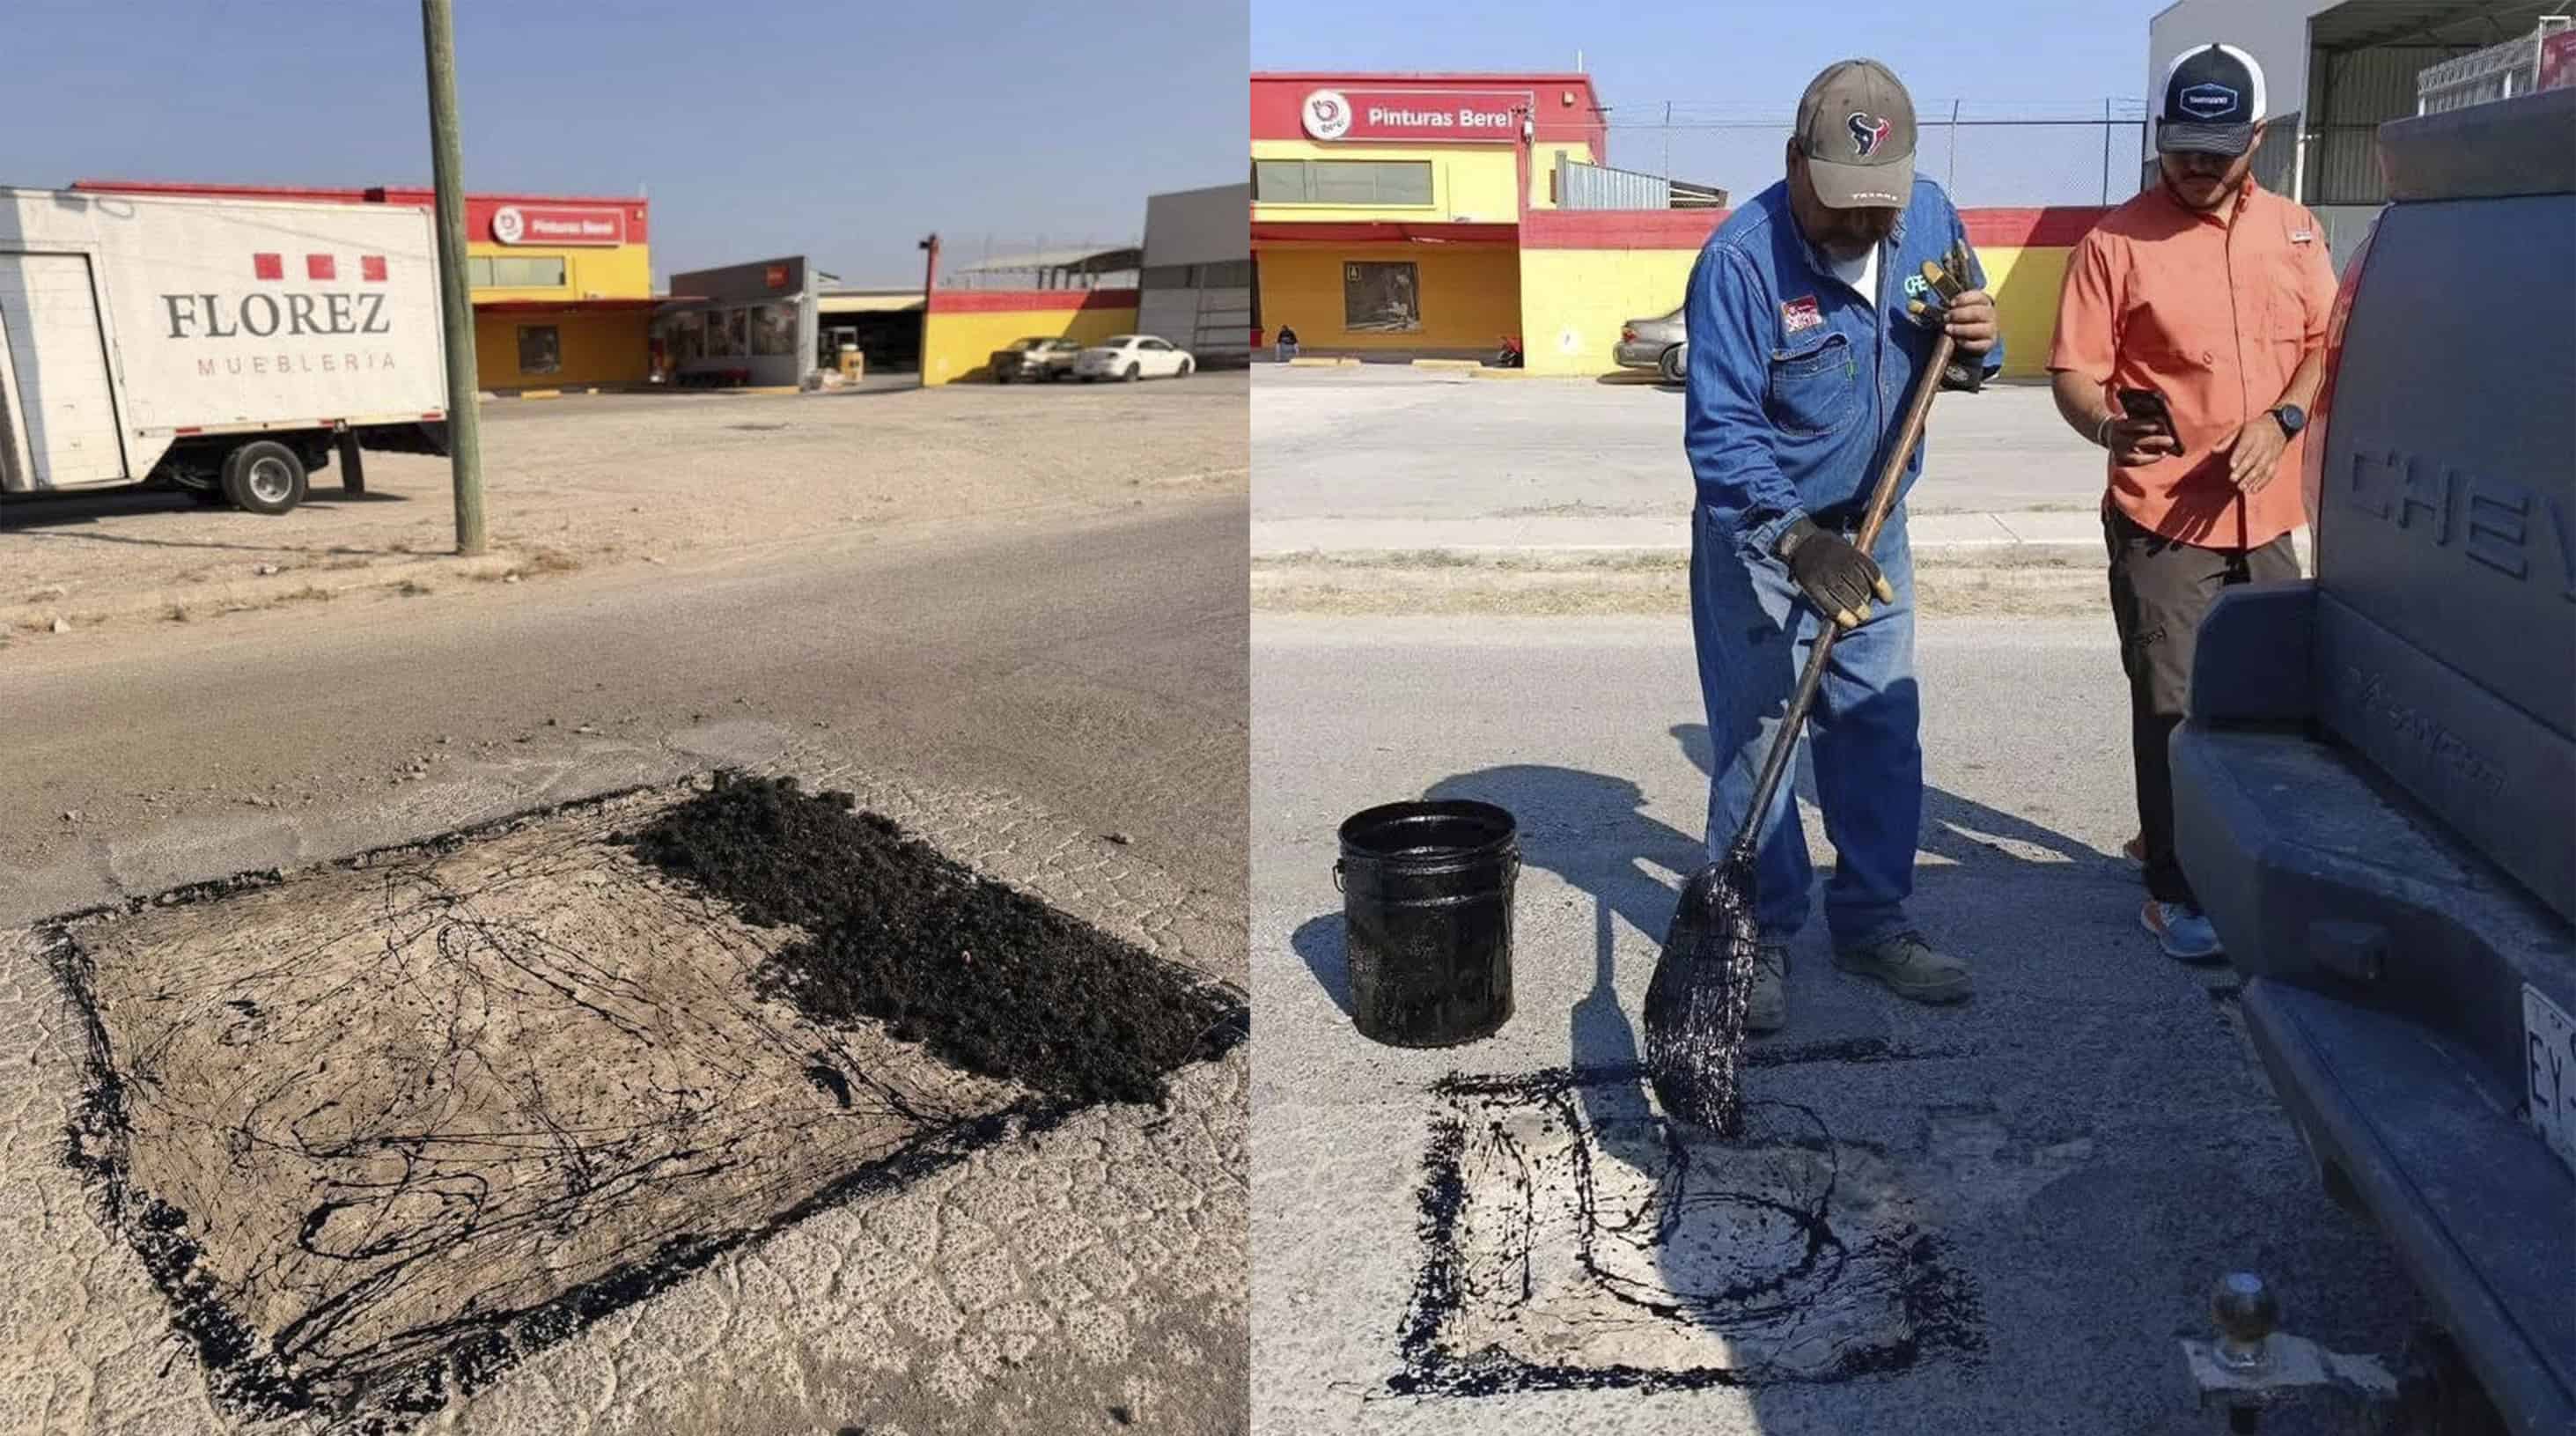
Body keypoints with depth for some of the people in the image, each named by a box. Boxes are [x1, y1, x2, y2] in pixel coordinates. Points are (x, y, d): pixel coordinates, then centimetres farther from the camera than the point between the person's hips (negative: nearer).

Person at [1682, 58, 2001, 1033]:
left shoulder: (1930, 217, -4)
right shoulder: (1740, 260, -22)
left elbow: (1964, 342, 11)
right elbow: (1721, 431, -25)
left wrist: (1979, 341, -14)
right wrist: (1799, 542, -36)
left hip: (1871, 527, 6)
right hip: (1760, 530, -5)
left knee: (1880, 730, 11)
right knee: (1756, 739, -2)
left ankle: (1873, 920, 25)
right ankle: (1758, 936, 12)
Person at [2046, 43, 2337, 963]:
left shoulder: (2294, 231, 9)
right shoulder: (2117, 242, -6)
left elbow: (2327, 345, 11)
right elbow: (2074, 373, -9)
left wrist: (2282, 420, -8)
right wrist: (2108, 427, -29)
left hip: (2267, 515, 5)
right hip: (2162, 517, -5)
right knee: (2174, 708, -3)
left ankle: (2181, 840, 36)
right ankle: (2175, 893, 9)